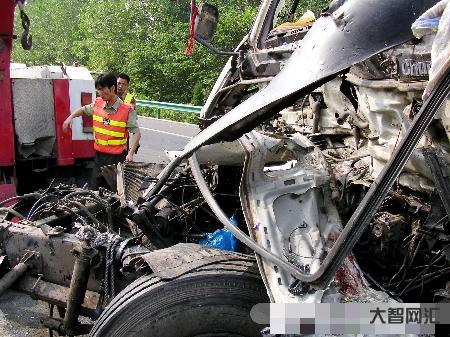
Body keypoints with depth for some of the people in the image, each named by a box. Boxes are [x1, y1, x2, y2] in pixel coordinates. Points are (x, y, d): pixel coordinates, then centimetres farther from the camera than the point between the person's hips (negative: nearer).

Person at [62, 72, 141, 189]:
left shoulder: (127, 110, -13)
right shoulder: (97, 104, 3)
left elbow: (136, 133, -14)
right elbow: (83, 110, 22)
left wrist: (131, 153, -25)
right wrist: (71, 117, 3)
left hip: (117, 158, -5)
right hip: (99, 155, 5)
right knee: (94, 190, 13)